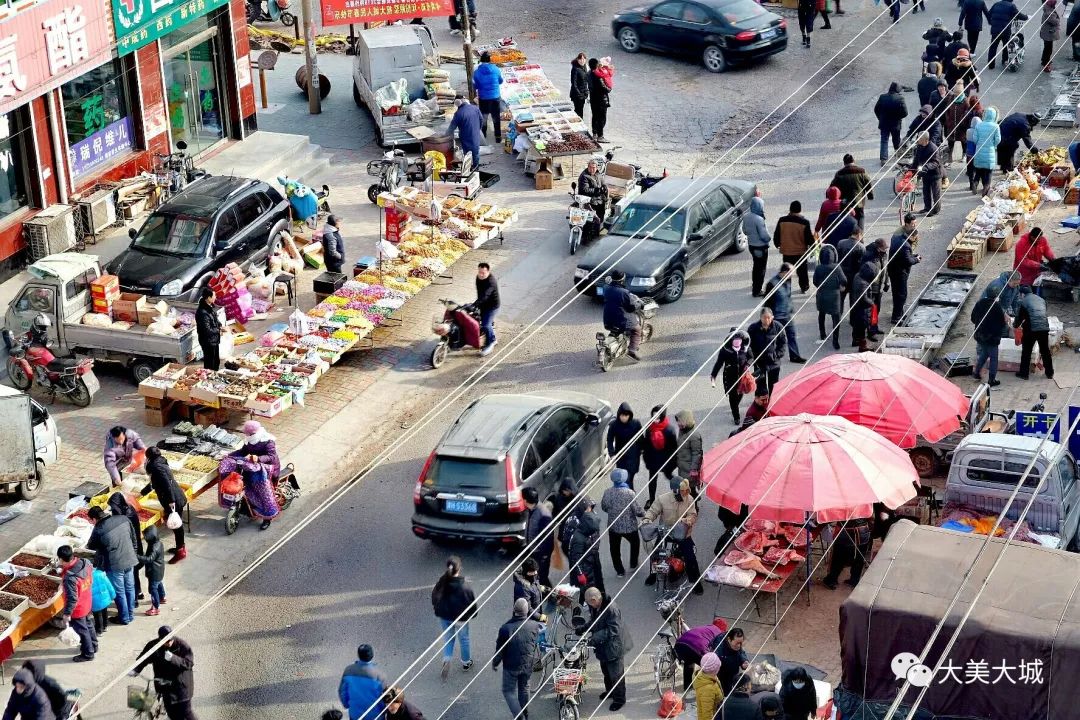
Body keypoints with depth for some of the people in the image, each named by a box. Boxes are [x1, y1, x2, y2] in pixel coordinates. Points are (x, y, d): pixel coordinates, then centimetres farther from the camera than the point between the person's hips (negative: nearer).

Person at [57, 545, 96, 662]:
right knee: (88, 625, 28)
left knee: (81, 630, 14)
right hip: (87, 603, 7)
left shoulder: (69, 578, -38)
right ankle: (93, 645, 48)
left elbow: (72, 599, -30)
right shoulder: (85, 563, -17)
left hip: (77, 610, -7)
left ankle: (88, 654, 32)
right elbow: (91, 575, 6)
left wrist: (67, 614, -18)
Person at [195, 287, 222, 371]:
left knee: (216, 362, 23)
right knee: (210, 364, 6)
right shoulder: (203, 312, -29)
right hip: (208, 342, -9)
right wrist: (219, 330, -16)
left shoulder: (211, 307, -2)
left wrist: (220, 326, -1)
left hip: (215, 339, 9)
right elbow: (207, 330, -27)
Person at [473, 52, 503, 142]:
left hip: (483, 99, -1)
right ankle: (498, 138, 21)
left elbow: (475, 86, -4)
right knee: (496, 118, 14)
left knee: (483, 119, 18)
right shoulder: (495, 69, -10)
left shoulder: (477, 72, -14)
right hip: (495, 98, 1)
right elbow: (500, 81, 5)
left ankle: (483, 137, 27)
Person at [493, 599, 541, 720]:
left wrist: (495, 663, 3)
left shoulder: (506, 628, -24)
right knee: (524, 688, 23)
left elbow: (500, 649, -14)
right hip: (528, 664, 3)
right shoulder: (534, 626, -15)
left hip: (511, 666, -3)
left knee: (509, 690, 13)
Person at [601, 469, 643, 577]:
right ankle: (633, 565, 39)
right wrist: (644, 513, 3)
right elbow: (637, 510, -19)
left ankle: (620, 571, 25)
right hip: (629, 526, -2)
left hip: (613, 526, 2)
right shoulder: (629, 493, -24)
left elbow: (604, 507, 1)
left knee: (615, 548, 18)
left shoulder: (607, 492, -14)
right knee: (635, 543, 27)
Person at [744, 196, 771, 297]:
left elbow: (745, 230, 9)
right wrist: (768, 239, -4)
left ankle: (754, 288, 37)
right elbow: (764, 235, -25)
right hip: (761, 247, -8)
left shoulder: (746, 216, -4)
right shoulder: (759, 219, -28)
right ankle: (756, 291, 11)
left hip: (751, 245, 8)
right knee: (761, 269, 6)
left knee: (756, 266, 25)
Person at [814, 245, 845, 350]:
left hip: (821, 295, 2)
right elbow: (843, 281, -14)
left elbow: (815, 282, -2)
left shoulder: (818, 268, -12)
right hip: (834, 295, -2)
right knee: (836, 317, 3)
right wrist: (840, 287, 8)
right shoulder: (836, 267, -16)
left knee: (821, 315, 26)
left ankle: (822, 336, 37)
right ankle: (835, 341, -4)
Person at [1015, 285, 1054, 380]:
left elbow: (1019, 318, 2)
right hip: (1044, 328, 5)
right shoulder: (1041, 300, 16)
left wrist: (1015, 325, 25)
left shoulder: (1023, 302, -1)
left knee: (1026, 352, 10)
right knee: (1045, 351, 17)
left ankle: (1024, 373, 16)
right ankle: (1050, 373, 25)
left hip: (1031, 330, -5)